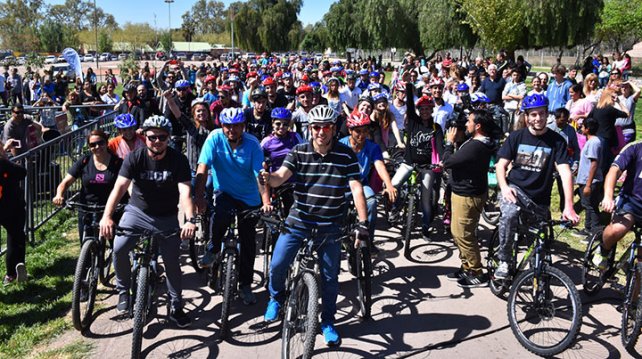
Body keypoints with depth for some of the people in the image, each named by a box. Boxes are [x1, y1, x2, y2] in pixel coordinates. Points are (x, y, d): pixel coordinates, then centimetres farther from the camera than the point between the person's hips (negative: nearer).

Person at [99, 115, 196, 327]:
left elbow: (185, 192, -25)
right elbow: (119, 187, -25)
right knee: (119, 248, -20)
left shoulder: (178, 160, -15)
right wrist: (107, 216, -40)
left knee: (172, 262, 0)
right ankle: (123, 291, 6)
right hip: (137, 212, 0)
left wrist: (190, 219, -42)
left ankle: (176, 307, 19)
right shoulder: (135, 158, -14)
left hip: (166, 218, 0)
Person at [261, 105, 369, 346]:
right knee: (277, 265, -4)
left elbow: (356, 189, -12)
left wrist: (363, 223, -21)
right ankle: (276, 298, 29)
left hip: (330, 226, 0)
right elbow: (280, 177, -16)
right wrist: (269, 178, -41)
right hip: (298, 220, 1)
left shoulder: (346, 155, -8)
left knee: (330, 277, 8)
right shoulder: (298, 152, -5)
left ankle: (328, 322, 30)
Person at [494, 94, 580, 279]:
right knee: (508, 215, -34)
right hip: (515, 188, -1)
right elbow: (501, 165, 1)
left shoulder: (556, 140, -6)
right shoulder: (516, 136, -1)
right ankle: (504, 261, -18)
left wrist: (568, 206, -26)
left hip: (540, 198, 1)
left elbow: (565, 172, -15)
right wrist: (504, 187, -19)